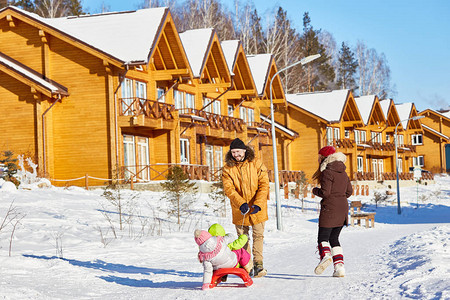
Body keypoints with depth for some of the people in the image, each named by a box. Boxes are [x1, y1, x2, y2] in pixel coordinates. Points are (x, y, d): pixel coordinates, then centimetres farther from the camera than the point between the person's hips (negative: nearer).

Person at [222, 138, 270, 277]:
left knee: (258, 235, -6)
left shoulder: (256, 163, -5)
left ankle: (258, 264, -4)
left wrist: (258, 203, -20)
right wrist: (241, 203, -26)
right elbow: (228, 189, -11)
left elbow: (264, 184, -8)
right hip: (239, 209, 1)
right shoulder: (228, 168, -3)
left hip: (257, 208, -1)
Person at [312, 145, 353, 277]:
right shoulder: (343, 172, 13)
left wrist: (315, 190, 2)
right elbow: (349, 191, 15)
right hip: (343, 208, 7)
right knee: (334, 238, 13)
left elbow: (325, 192, -17)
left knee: (323, 237, -1)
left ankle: (325, 255, -29)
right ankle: (339, 266, 2)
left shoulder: (327, 172, -11)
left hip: (329, 208, -7)